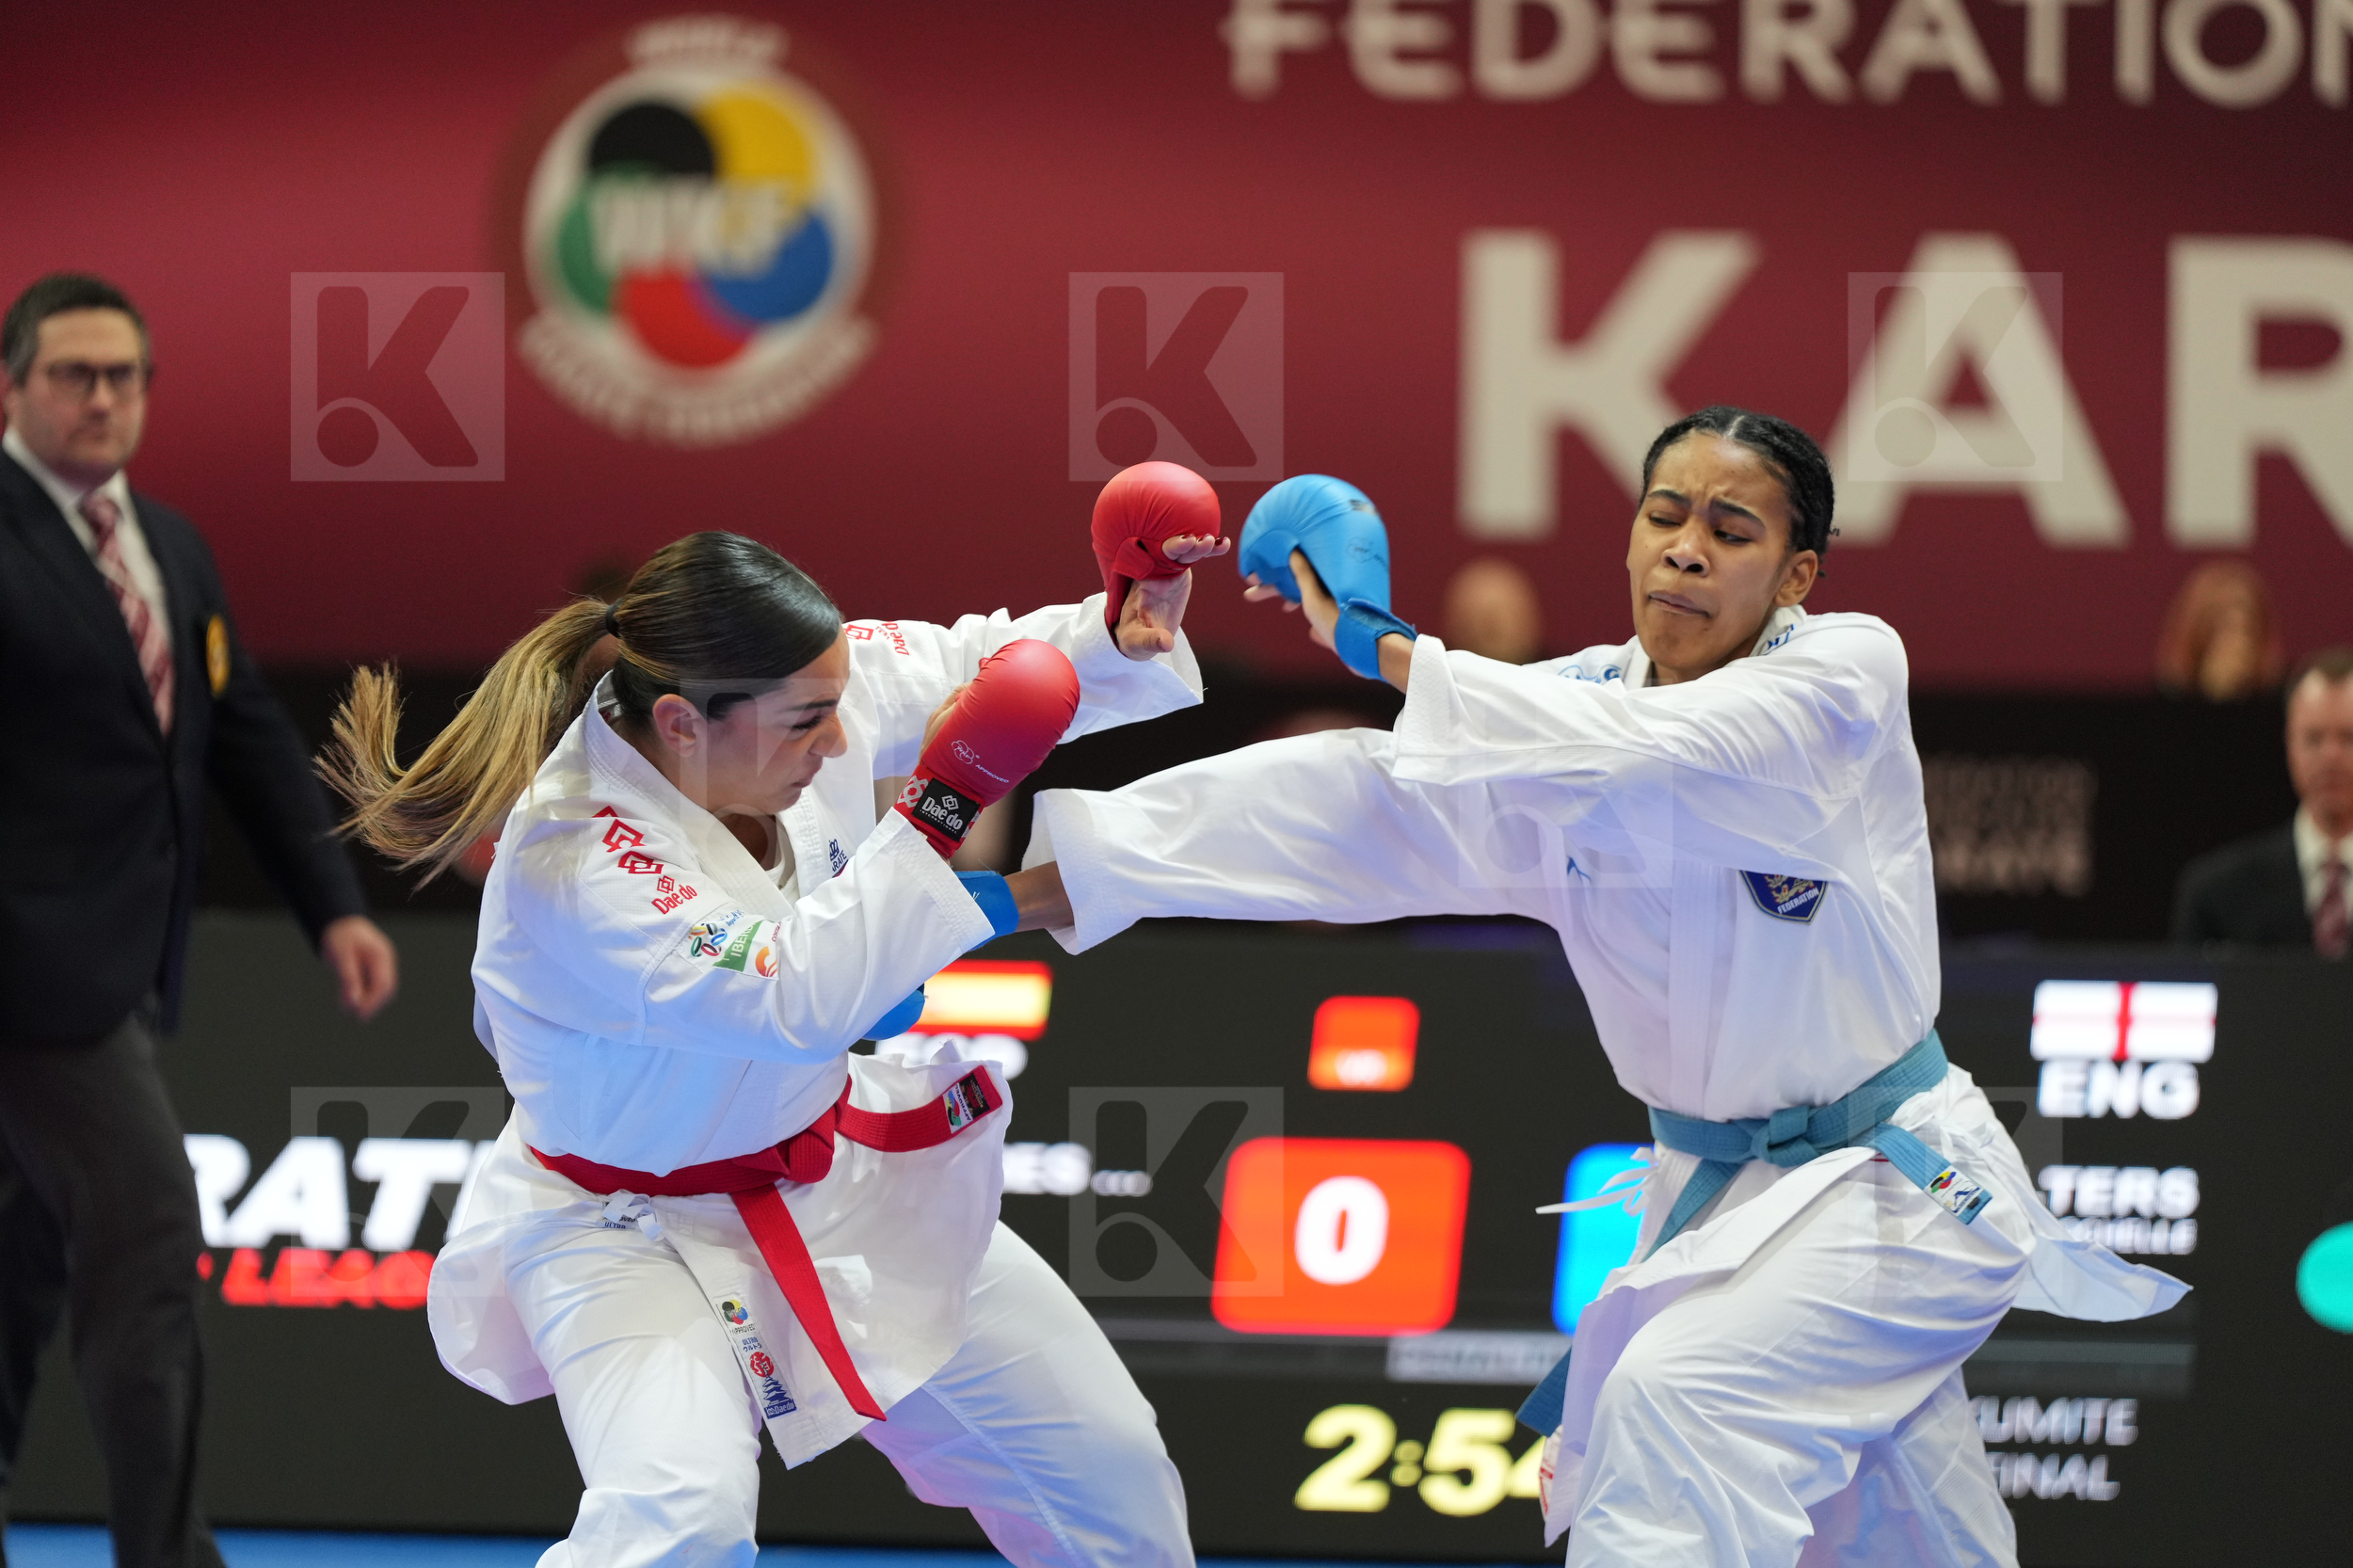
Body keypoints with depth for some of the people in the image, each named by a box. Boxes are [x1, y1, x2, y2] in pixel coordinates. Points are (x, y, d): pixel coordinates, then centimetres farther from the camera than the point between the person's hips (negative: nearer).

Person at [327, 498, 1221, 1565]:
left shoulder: (791, 690, -14)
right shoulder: (567, 865, -33)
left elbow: (970, 668, 3)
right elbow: (798, 997, -41)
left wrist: (1121, 633, -16)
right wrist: (940, 809, -39)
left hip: (846, 1179, 7)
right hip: (635, 1229, -7)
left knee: (1103, 1462, 13)